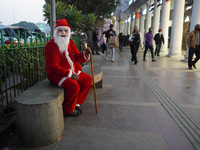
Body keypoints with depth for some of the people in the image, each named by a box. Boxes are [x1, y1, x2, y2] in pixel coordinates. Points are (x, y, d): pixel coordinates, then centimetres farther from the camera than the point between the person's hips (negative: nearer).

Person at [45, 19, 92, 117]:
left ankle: (76, 103, 10)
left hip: (73, 72, 8)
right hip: (56, 75, -8)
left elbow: (77, 58, 7)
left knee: (88, 79, 1)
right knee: (74, 85, -30)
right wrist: (69, 74, -24)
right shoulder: (51, 46, -15)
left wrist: (85, 54, -16)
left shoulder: (70, 43, 9)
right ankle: (68, 110, -5)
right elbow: (53, 66, -20)